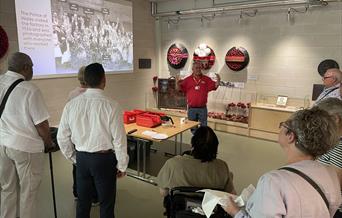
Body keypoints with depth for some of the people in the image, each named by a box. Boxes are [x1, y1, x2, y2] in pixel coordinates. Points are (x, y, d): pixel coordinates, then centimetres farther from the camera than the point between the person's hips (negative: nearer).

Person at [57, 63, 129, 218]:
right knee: (106, 203, 13)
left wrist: (73, 158, 17)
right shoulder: (111, 106, -17)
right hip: (104, 159, -4)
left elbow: (62, 138, 3)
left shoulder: (71, 105, -5)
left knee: (82, 201, 21)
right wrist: (122, 166, 0)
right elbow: (119, 139, -14)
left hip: (81, 158, 4)